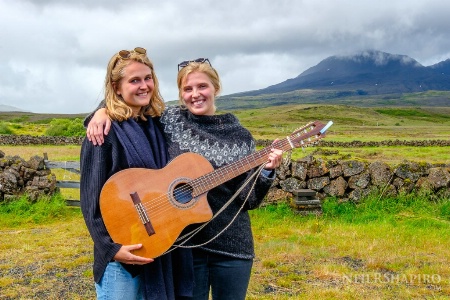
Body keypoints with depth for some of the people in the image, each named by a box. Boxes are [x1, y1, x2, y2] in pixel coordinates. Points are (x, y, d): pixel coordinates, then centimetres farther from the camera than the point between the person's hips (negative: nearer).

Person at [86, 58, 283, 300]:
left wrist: (266, 171, -16)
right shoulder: (169, 120, 0)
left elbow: (249, 200, 0)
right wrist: (103, 111, -9)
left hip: (231, 245, 1)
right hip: (183, 243, 0)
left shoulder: (240, 136, 0)